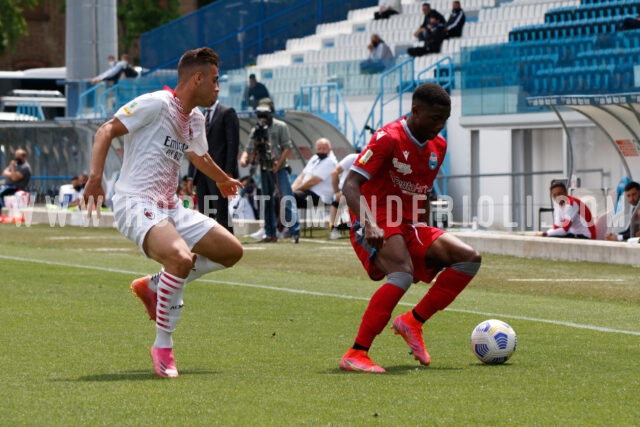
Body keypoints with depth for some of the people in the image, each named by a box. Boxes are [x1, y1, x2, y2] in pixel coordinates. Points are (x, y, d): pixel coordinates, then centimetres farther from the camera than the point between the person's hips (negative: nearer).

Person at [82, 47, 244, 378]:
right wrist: (95, 177, -28)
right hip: (136, 204, -9)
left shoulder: (195, 120, 15)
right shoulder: (156, 104, -12)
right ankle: (162, 347, -20)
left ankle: (154, 286, 17)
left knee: (231, 251, 5)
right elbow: (106, 131, -16)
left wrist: (223, 180, 54)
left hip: (170, 207, 9)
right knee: (181, 258, -33)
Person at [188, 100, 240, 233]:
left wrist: (229, 172, -15)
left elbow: (233, 143, -7)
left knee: (221, 214, -10)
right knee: (205, 216, 2)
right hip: (201, 173, 6)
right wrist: (191, 175, 12)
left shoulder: (227, 113, 0)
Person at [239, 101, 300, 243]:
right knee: (267, 203, 9)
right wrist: (244, 158, -11)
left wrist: (278, 164, -14)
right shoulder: (256, 130, 10)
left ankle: (294, 232, -13)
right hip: (264, 171, 5)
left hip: (280, 170, -5)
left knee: (287, 201, -11)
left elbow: (288, 148, -7)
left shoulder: (280, 126, -3)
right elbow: (249, 149, 11)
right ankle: (271, 233, 14)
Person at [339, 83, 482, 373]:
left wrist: (426, 239, 21)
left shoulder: (438, 146, 10)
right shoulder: (388, 139, -14)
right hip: (376, 225, -8)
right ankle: (356, 355, -32)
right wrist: (369, 225, -38)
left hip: (410, 227, 8)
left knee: (470, 259, -5)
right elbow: (350, 185, -22)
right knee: (403, 275, -34)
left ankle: (413, 321, 0)